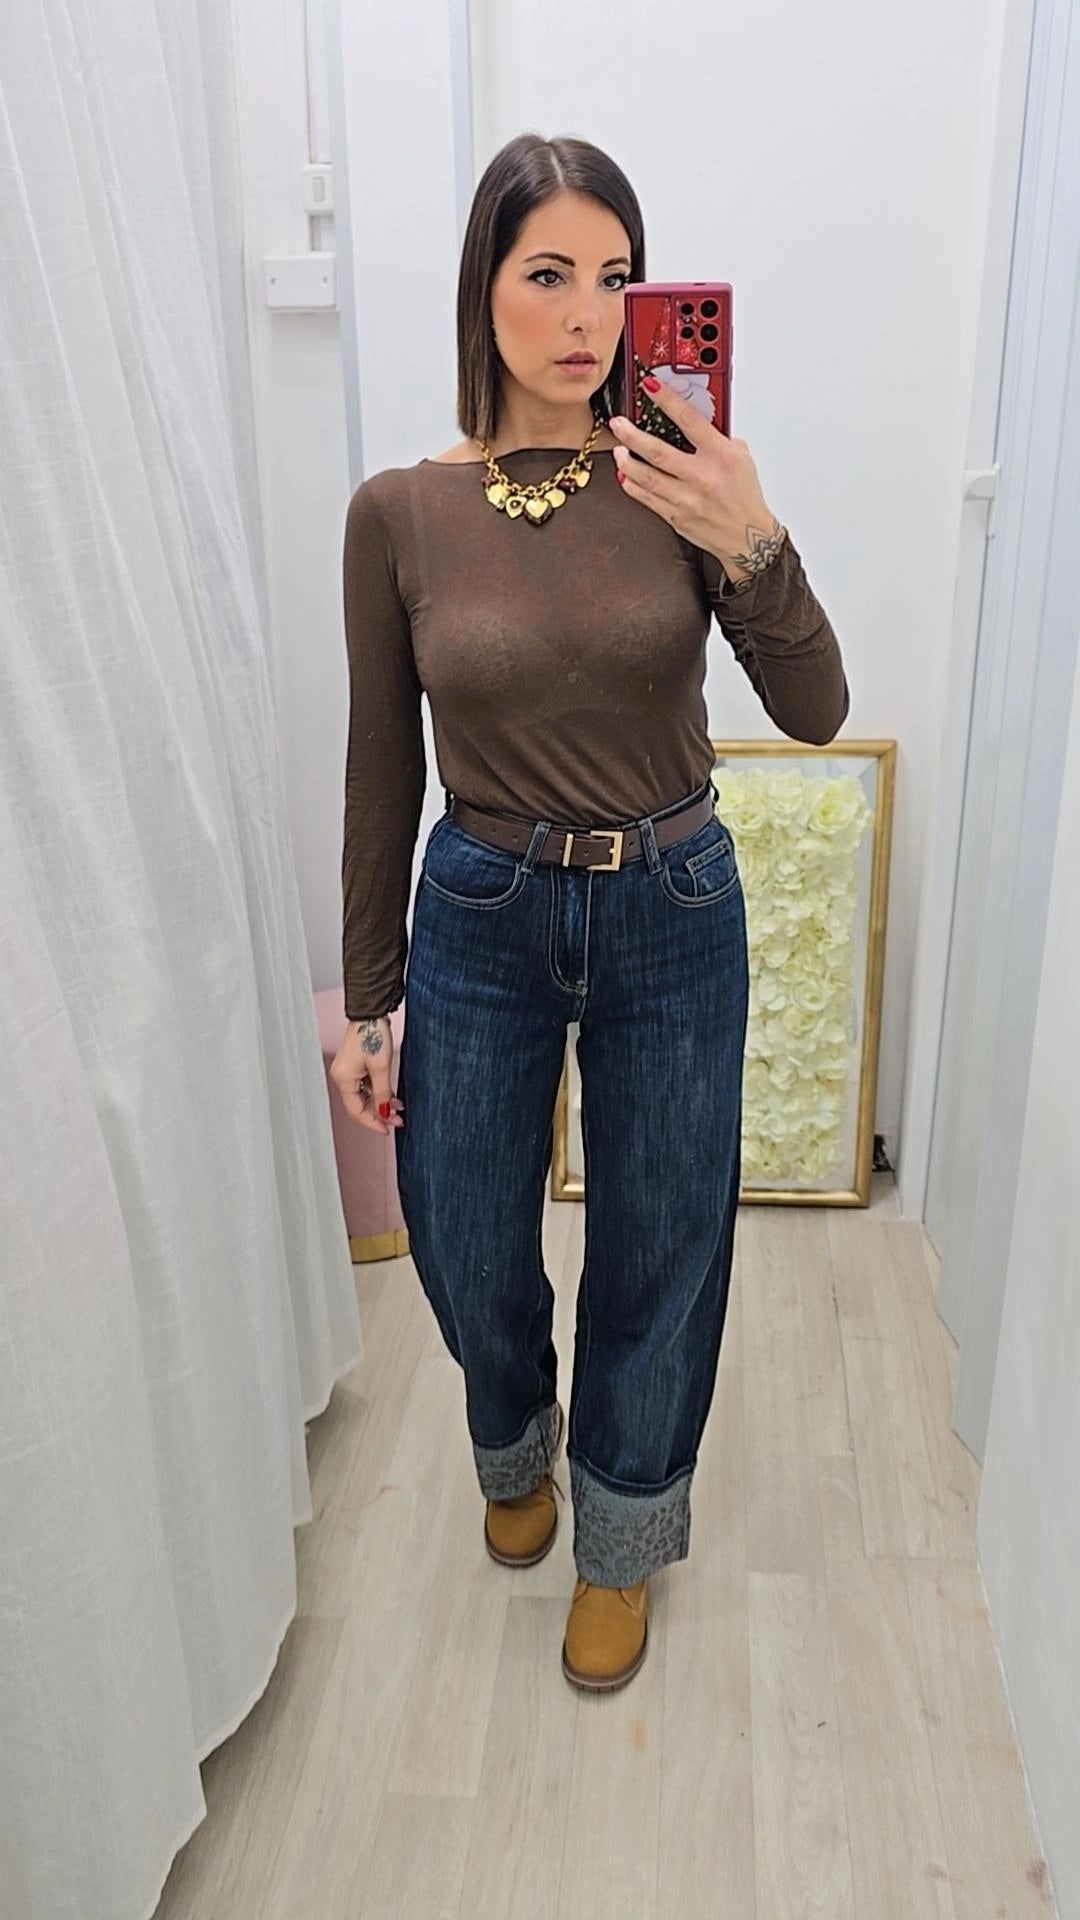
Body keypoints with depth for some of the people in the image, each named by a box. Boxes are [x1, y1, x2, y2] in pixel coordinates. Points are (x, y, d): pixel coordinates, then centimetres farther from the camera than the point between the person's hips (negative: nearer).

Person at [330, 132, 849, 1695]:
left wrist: (753, 546, -27)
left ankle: (621, 1538, 42)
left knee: (656, 1254, 13)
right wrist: (367, 998, 3)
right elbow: (383, 770, 0)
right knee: (468, 1256, 14)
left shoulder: (679, 481, -6)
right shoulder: (399, 512, -6)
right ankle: (518, 1451, 52)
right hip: (479, 921, 0)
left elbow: (815, 714, -10)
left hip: (671, 919, 0)